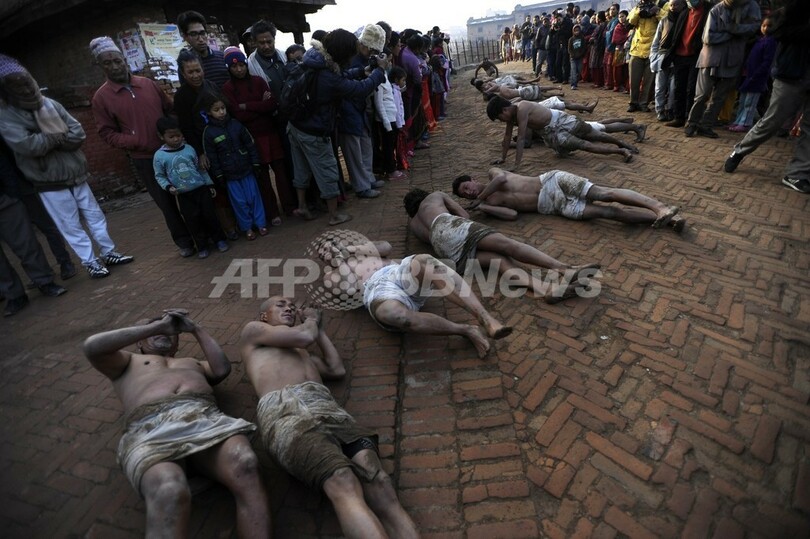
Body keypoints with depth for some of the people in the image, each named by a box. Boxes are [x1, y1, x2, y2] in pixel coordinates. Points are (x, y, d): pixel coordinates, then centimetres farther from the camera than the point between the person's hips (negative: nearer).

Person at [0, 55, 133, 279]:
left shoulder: (49, 103, 3)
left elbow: (78, 132, -1)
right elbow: (26, 145, -21)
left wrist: (52, 139, -14)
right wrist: (58, 136, -10)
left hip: (75, 174, 4)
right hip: (49, 183, -4)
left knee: (95, 215, 13)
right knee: (71, 227, 4)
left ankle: (109, 253, 27)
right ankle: (91, 263, 14)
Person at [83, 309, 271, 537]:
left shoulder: (192, 362, 42)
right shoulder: (129, 362, 35)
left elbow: (222, 369, 21)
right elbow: (92, 347, 13)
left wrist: (196, 329, 27)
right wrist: (155, 326, 16)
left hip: (205, 417, 3)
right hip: (150, 429, -2)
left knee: (245, 464, -34)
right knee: (170, 492, -40)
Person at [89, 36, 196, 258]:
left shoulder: (148, 84, 5)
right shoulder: (101, 97, -2)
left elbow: (170, 110, 14)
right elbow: (108, 133, -3)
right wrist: (139, 142, -17)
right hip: (145, 159, -2)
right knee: (166, 202, 4)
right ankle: (183, 241, 17)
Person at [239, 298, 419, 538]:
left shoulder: (299, 350, 41)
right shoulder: (252, 331, 24)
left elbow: (337, 370, 28)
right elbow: (304, 336, 6)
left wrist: (316, 326, 37)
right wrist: (311, 320, 30)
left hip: (329, 409, 5)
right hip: (285, 413, -5)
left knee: (376, 480, -25)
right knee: (343, 483, -34)